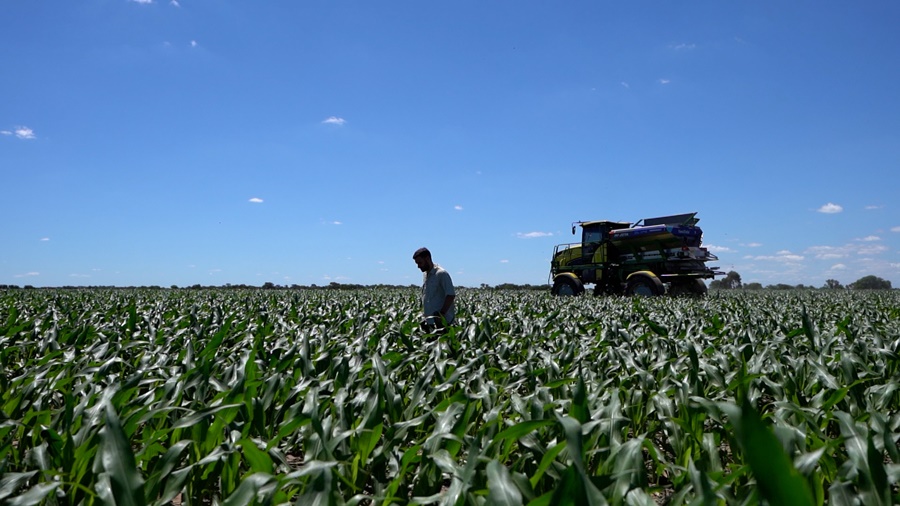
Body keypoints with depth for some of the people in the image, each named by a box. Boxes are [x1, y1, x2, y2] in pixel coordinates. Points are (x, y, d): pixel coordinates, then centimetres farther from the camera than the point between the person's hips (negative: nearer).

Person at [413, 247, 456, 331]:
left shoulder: (441, 274, -11)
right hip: (429, 322, 8)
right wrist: (424, 315, 13)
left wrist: (441, 314, -22)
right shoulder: (425, 275, 16)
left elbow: (451, 295, -18)